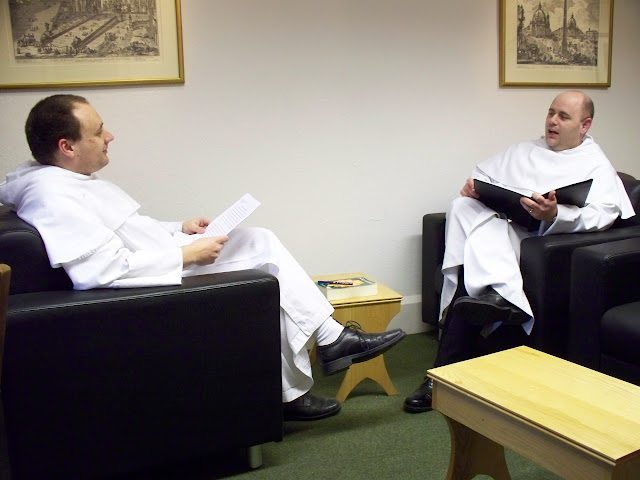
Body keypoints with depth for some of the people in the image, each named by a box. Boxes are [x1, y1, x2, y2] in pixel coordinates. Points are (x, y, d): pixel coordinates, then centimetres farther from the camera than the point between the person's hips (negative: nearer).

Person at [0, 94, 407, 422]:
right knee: (266, 281, -12)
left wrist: (179, 230, 8)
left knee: (260, 241, 2)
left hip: (171, 263, 11)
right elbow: (103, 269, -30)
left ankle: (332, 337, 3)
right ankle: (293, 393, 4)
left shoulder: (73, 179, 12)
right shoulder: (52, 195, -21)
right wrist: (186, 254, -22)